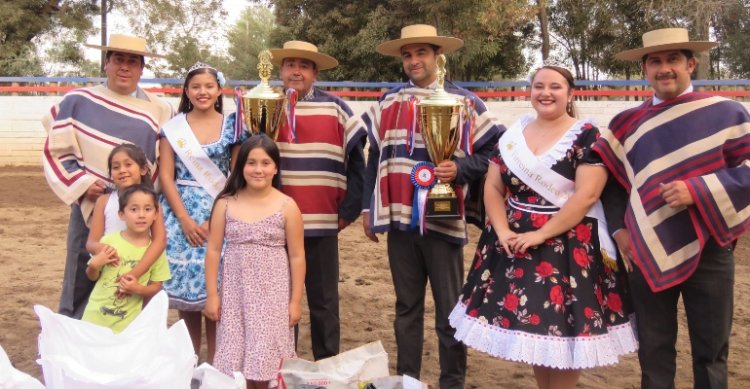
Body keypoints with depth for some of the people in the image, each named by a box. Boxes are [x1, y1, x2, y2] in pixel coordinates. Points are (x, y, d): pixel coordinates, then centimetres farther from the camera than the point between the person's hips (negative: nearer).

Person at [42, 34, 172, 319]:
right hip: (90, 207, -1)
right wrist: (80, 183, -10)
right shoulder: (78, 101, 1)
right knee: (81, 284, 4)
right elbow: (55, 151, 2)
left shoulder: (158, 111, 5)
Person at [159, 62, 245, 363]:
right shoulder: (173, 128, 3)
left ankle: (214, 362, 10)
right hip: (181, 213, 1)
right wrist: (185, 219, -10)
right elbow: (166, 176, -1)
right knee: (186, 286, 2)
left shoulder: (232, 125, 3)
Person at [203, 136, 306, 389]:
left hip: (272, 295, -1)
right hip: (235, 293, 2)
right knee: (234, 362, 5)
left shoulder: (287, 206, -4)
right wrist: (212, 294, 1)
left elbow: (297, 257, 0)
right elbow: (213, 251, 4)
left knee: (264, 362, 1)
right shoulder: (225, 204, 0)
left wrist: (295, 301, -1)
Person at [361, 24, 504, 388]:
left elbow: (493, 154, -2)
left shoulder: (464, 102, -1)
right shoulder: (387, 103, 11)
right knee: (406, 308, 14)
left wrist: (459, 168, -19)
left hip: (443, 220, -3)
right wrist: (368, 207, 11)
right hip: (399, 219, 4)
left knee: (449, 312, 4)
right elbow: (375, 158, 15)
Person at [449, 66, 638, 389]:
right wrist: (502, 231, -10)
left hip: (568, 246, -5)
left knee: (561, 328, 0)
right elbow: (492, 188, 5)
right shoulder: (512, 135, 8)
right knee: (530, 325, 11)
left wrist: (541, 235, -20)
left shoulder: (586, 136, -7)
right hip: (514, 244, 5)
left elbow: (586, 195, -17)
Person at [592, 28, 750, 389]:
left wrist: (698, 191, -18)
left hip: (709, 251, -2)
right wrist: (618, 229, 3)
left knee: (711, 352, 11)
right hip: (648, 253, 2)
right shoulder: (626, 124, 6)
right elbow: (611, 180, 13)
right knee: (653, 352, 12)